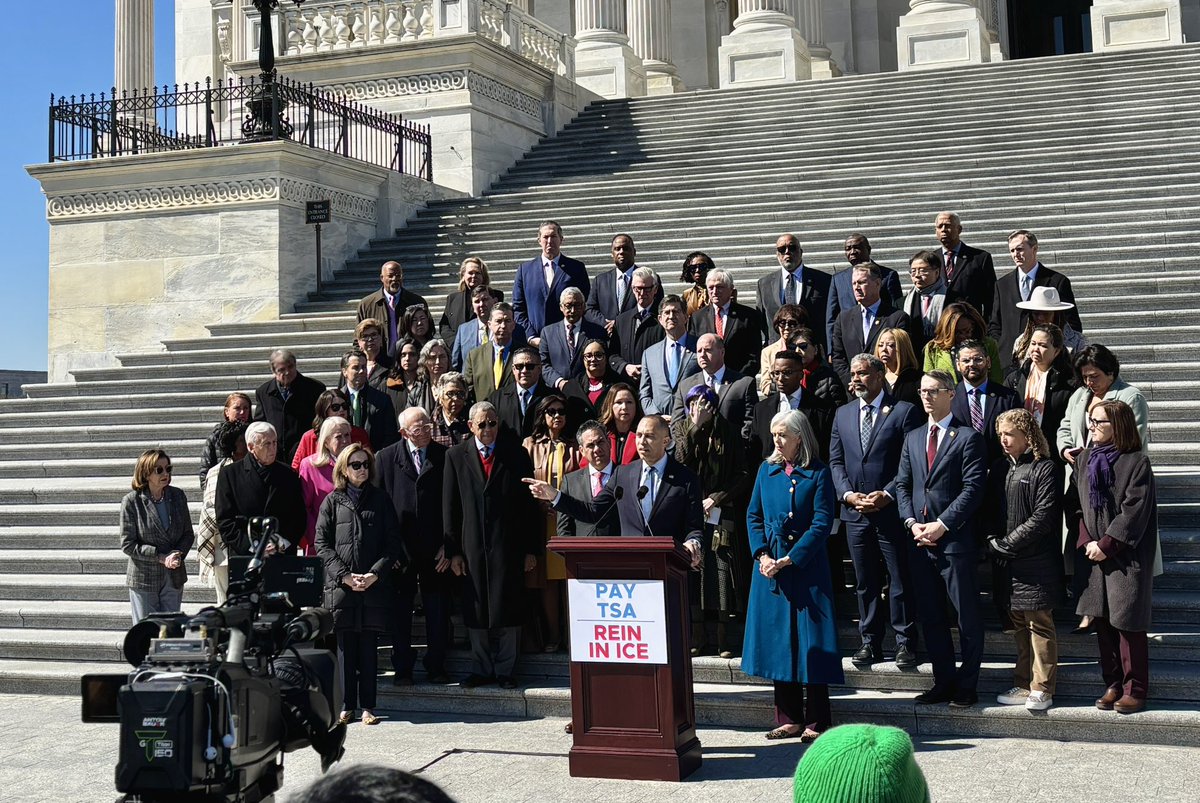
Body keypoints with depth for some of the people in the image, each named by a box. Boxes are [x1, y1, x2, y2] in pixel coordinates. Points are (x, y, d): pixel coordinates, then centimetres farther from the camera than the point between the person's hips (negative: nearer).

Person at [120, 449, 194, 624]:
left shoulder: (177, 496, 3)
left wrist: (178, 555, -12)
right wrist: (162, 558, -17)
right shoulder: (131, 501, -9)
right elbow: (127, 544, -10)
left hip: (174, 578, 4)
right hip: (143, 579, -3)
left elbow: (188, 534, 9)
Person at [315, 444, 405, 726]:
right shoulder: (332, 501, 7)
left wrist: (375, 573, -9)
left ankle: (367, 706, 8)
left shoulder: (380, 500, 8)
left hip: (374, 585, 0)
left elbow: (393, 542, 5)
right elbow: (322, 543, 2)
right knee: (345, 646, 2)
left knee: (369, 647, 2)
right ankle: (346, 705, 10)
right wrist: (345, 575, -9)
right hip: (340, 585, 0)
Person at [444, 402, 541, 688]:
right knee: (475, 611, 7)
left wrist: (532, 548, -1)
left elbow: (529, 504, 3)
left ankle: (505, 670, 14)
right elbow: (449, 507, 4)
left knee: (508, 610, 3)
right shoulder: (456, 456, 5)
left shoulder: (516, 455, 4)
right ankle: (481, 669, 19)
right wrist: (453, 551, -1)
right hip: (472, 546, 1)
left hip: (508, 546, -1)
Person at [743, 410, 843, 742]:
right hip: (769, 565, 5)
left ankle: (816, 722, 5)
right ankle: (789, 718, 14)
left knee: (810, 642, -3)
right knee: (777, 639, 6)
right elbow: (753, 515, 10)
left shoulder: (818, 473, -4)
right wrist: (762, 555, -5)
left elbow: (822, 524, -9)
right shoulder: (767, 470, 9)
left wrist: (788, 559, -14)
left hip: (806, 565, -4)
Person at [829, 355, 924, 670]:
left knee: (901, 581, 1)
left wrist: (888, 494, -15)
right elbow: (836, 461, 12)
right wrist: (848, 493, -4)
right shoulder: (843, 414, 13)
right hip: (856, 513, 4)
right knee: (865, 582, 11)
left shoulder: (904, 411, -2)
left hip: (892, 510, -4)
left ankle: (905, 643, 11)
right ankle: (869, 642, 19)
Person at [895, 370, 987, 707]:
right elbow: (902, 485, 14)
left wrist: (942, 525, -15)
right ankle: (943, 682, 19)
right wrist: (912, 523, -2)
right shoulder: (912, 438, 17)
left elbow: (972, 488, -9)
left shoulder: (968, 438, -2)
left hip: (954, 538, -6)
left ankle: (967, 686, 8)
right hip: (919, 539, 6)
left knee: (967, 616, 0)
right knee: (930, 616, 10)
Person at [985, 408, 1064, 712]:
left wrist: (1008, 543, -14)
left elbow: (1043, 517, -15)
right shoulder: (1000, 468, 12)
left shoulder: (1045, 469, -9)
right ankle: (1023, 685, 21)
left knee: (1039, 624, 0)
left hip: (1036, 562, -7)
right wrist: (992, 541, -3)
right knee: (1019, 624, 13)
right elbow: (989, 510, 14)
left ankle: (1042, 689, 7)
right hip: (1007, 562, 7)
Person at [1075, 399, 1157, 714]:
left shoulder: (1137, 462, -9)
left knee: (1127, 623, -2)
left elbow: (1135, 512, -13)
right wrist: (1086, 541, -5)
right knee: (1102, 621, 9)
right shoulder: (1084, 459, 9)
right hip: (1095, 553, 5)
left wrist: (1106, 545, -14)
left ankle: (1134, 689, 7)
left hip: (1126, 556, -5)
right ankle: (1112, 684, 18)